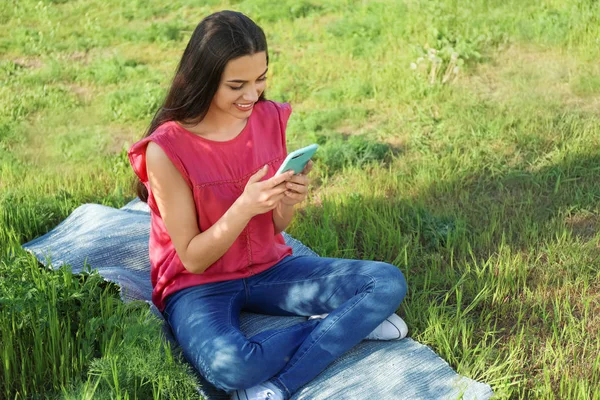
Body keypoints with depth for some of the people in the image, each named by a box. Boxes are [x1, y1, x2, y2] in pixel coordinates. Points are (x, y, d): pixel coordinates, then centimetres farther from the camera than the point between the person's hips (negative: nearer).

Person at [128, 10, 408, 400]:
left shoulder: (271, 118, -6)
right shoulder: (166, 150, -20)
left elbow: (277, 227, 4)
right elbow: (192, 259, -15)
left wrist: (289, 201, -20)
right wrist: (245, 206, -30)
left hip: (268, 268, 5)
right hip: (198, 284, -5)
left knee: (389, 282, -13)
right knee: (230, 366, -38)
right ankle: (346, 325, -12)